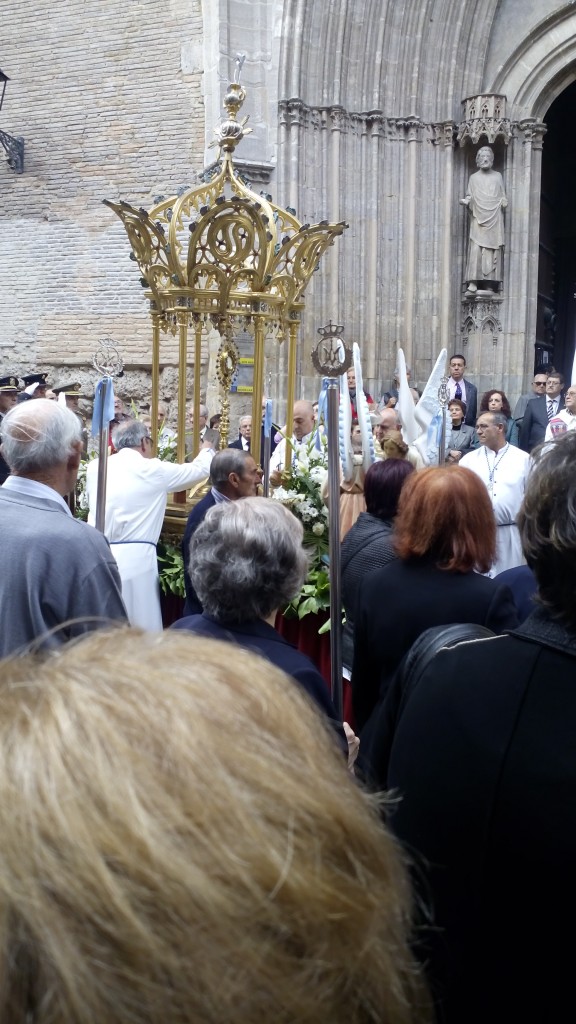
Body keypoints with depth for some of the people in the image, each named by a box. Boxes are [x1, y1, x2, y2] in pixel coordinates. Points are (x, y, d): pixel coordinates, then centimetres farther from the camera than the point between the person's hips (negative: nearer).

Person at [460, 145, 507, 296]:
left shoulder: (498, 176, 17)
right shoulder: (473, 177, 15)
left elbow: (503, 197, 17)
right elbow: (469, 197, 11)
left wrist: (504, 202, -3)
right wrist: (466, 201, -10)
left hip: (494, 220, 1)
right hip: (478, 219, -1)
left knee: (493, 251, -5)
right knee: (476, 249, -13)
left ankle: (489, 284, -8)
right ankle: (473, 283, -19)